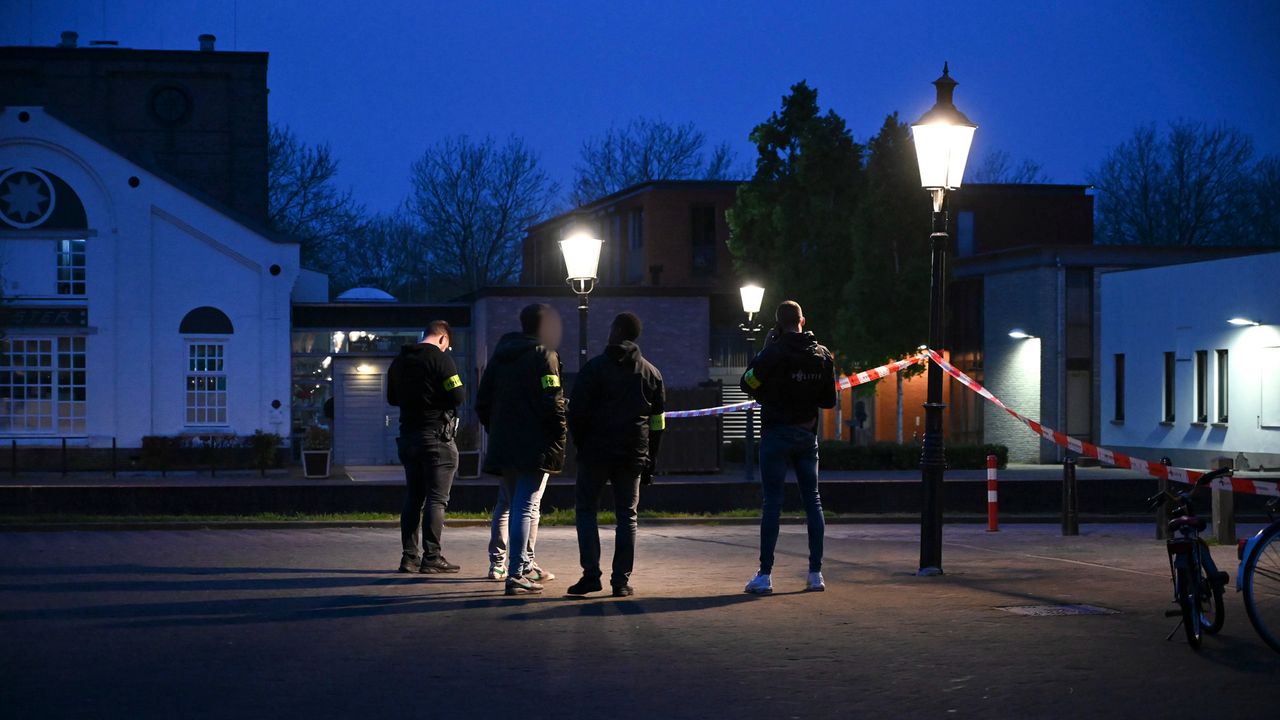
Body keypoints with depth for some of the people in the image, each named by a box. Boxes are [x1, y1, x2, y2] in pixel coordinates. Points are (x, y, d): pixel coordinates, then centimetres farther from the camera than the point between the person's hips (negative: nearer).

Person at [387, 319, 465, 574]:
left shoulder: (399, 361, 10)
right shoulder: (440, 359, -11)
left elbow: (392, 398, 21)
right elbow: (458, 396, -15)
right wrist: (440, 398, 5)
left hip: (408, 435, 7)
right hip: (436, 436, -6)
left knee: (413, 498, 11)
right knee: (437, 499, -3)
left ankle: (410, 556, 10)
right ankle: (431, 557, -5)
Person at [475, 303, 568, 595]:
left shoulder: (498, 356, 15)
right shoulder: (544, 356, -7)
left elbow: (482, 402, 16)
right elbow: (553, 403, -15)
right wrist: (561, 437, -5)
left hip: (502, 447, 7)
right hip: (535, 448, -7)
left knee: (517, 507, 17)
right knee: (526, 508, -8)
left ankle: (523, 568, 24)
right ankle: (516, 575, -13)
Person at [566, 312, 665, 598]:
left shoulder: (595, 367, -4)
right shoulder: (651, 373, 10)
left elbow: (577, 411, -7)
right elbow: (658, 421, 11)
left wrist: (580, 445, 6)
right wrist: (650, 461, 14)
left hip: (596, 452, -3)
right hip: (633, 455, 3)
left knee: (586, 510, 7)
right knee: (627, 515, 8)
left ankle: (591, 575, -4)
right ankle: (622, 581, 2)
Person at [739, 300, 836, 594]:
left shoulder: (774, 352, -13)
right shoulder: (822, 355, 4)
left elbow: (748, 384, -5)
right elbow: (829, 400, 8)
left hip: (776, 433, -4)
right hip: (807, 435, 4)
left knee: (772, 503, -3)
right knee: (812, 501, 9)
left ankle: (765, 575, -4)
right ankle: (816, 573, 9)